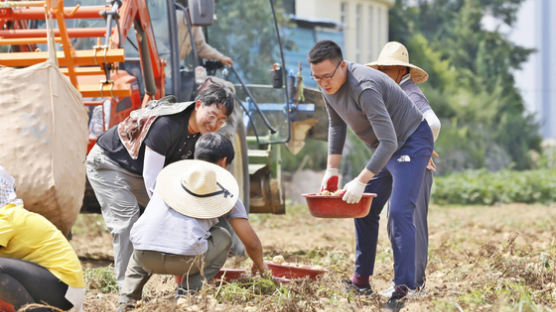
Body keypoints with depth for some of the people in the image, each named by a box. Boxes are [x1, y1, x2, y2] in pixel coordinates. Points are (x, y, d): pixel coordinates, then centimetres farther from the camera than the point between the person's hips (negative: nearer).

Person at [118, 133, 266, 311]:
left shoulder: (168, 173, 27)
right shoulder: (226, 194, 17)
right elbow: (252, 243, 18)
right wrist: (259, 265, 42)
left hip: (145, 256, 4)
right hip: (184, 259, -4)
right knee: (223, 238, 26)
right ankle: (188, 293, 9)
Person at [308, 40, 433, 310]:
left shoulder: (364, 88, -34)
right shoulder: (327, 86, -5)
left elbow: (389, 142, -35)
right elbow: (336, 125, 14)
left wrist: (361, 181, -34)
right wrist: (332, 170, 9)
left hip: (411, 143, -9)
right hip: (383, 149, 10)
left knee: (400, 212, -20)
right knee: (363, 210, 10)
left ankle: (403, 289, -20)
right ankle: (361, 281, 18)